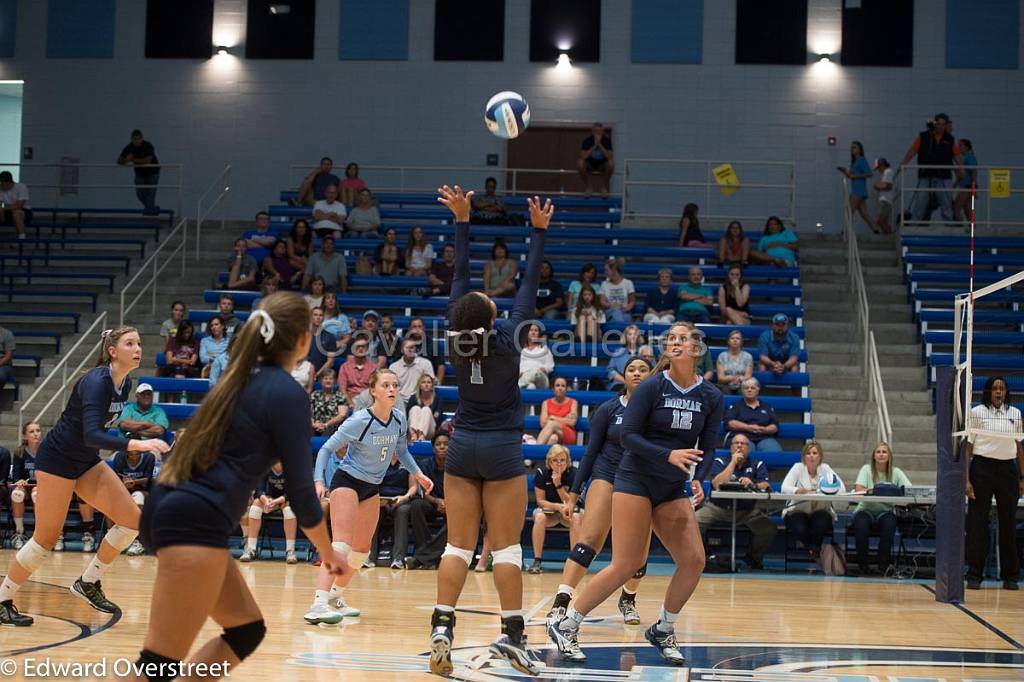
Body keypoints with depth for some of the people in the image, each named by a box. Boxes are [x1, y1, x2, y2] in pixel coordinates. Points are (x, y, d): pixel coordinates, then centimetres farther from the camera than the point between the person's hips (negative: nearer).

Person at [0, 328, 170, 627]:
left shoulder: (125, 384, 1)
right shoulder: (97, 381, -25)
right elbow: (91, 435, -36)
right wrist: (137, 444, -46)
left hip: (86, 461, 8)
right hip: (56, 459, -8)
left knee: (131, 519, -5)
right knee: (46, 538, -5)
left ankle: (88, 583, 9)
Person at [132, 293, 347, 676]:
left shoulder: (244, 378, 17)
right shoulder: (287, 393, -6)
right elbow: (299, 491, -3)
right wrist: (328, 553, 10)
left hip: (173, 511, 9)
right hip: (195, 524, -9)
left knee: (247, 630, 17)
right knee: (161, 664, -10)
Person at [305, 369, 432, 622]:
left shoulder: (399, 419, -5)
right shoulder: (359, 421, -23)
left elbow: (401, 450, 15)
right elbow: (327, 449, -15)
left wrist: (417, 473, 4)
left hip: (372, 487, 7)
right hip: (347, 480, -7)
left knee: (362, 550, 14)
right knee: (341, 544, -23)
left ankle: (336, 597, 31)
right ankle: (318, 605, -33)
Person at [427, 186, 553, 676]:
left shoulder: (456, 339, -6)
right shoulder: (508, 339, -13)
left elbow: (460, 276, 0)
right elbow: (529, 286, -7)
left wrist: (462, 220, 3)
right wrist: (539, 231, -1)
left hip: (462, 448, 3)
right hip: (503, 450, -3)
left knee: (458, 545, 5)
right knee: (506, 548, -1)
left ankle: (441, 627, -4)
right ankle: (511, 635, -2)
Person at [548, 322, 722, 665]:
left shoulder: (711, 397, 2)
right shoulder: (652, 387, -10)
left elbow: (707, 449, 6)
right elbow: (628, 435, -14)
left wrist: (697, 479, -12)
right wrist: (669, 454, -26)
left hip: (673, 489, 5)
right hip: (636, 480, -5)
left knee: (694, 560, -6)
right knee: (625, 566, -11)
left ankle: (663, 631, 16)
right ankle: (566, 626, 2)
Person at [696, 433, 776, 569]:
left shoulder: (757, 465, 6)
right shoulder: (719, 462, 2)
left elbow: (766, 486, -9)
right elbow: (717, 485, -16)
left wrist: (753, 485, -32)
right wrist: (733, 462, -12)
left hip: (747, 510, 1)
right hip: (718, 507, -1)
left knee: (768, 528, -24)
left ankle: (754, 558, 5)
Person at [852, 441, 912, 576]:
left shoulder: (896, 472, 4)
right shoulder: (866, 469, 0)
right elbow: (858, 489, -14)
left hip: (885, 512, 1)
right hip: (865, 510, -1)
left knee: (889, 522, -33)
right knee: (861, 522, -34)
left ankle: (884, 565, -20)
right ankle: (863, 564, -18)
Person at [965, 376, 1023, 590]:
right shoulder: (976, 412, -1)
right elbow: (967, 447, -2)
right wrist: (966, 479, -8)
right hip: (982, 468, -3)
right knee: (977, 523, -3)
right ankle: (974, 575, 2)